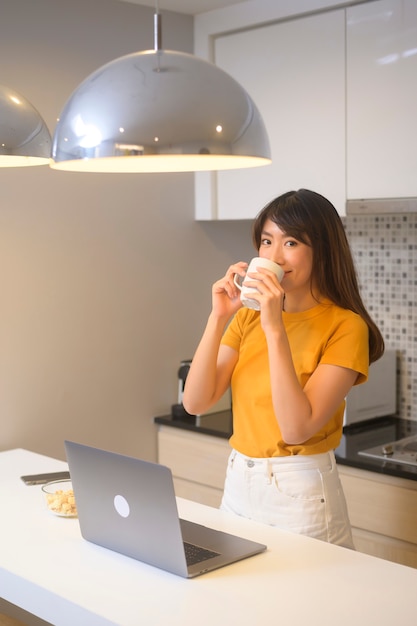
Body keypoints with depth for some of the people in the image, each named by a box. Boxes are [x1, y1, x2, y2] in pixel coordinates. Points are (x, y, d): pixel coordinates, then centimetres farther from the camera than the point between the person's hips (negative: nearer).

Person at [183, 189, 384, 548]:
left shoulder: (344, 327, -14)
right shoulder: (248, 315, 4)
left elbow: (297, 428, -23)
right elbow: (195, 403, -4)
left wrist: (275, 329, -26)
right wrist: (218, 318, -13)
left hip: (299, 494, -6)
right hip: (237, 487, 6)